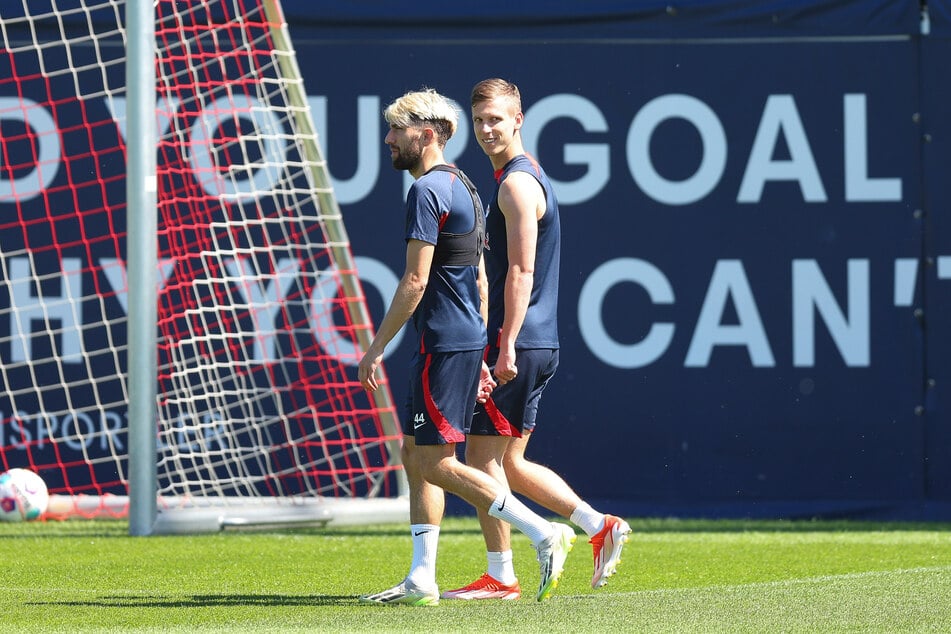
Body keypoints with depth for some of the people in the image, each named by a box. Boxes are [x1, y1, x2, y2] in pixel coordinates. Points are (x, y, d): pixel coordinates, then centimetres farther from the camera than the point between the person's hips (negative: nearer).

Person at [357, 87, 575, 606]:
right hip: (466, 341, 10)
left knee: (435, 463, -8)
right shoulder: (462, 187, 17)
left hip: (444, 345, -10)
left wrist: (377, 347, -13)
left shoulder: (427, 191, -13)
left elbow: (415, 281, -18)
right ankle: (421, 580, 10)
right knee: (415, 455, 11)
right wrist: (478, 359, 23)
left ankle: (542, 533, -11)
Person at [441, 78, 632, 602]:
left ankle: (500, 577, -1)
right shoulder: (527, 178, 19)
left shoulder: (517, 184, -12)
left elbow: (521, 273, -19)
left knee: (484, 458, -4)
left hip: (516, 344, -10)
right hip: (538, 345, 10)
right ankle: (599, 526, 10)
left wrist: (506, 346, -22)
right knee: (509, 464, 13)